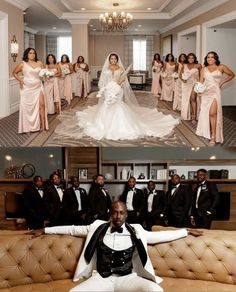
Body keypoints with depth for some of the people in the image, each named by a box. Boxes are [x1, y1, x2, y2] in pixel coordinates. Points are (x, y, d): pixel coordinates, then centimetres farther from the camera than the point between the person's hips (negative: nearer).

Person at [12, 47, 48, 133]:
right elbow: (14, 73, 8)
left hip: (38, 87, 2)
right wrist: (20, 80, -4)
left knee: (41, 105, -6)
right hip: (27, 88, -2)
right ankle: (27, 126, 15)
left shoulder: (39, 63, 5)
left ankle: (42, 125, 0)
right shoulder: (23, 64, -2)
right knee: (27, 107, 3)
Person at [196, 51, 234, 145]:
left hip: (215, 92, -4)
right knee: (205, 113, 10)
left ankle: (214, 137, -14)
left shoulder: (221, 67, 2)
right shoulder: (203, 69, 10)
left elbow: (231, 75, 12)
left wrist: (222, 82, 5)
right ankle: (207, 131, 27)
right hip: (205, 92, 4)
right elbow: (201, 82, 6)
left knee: (212, 113, -16)